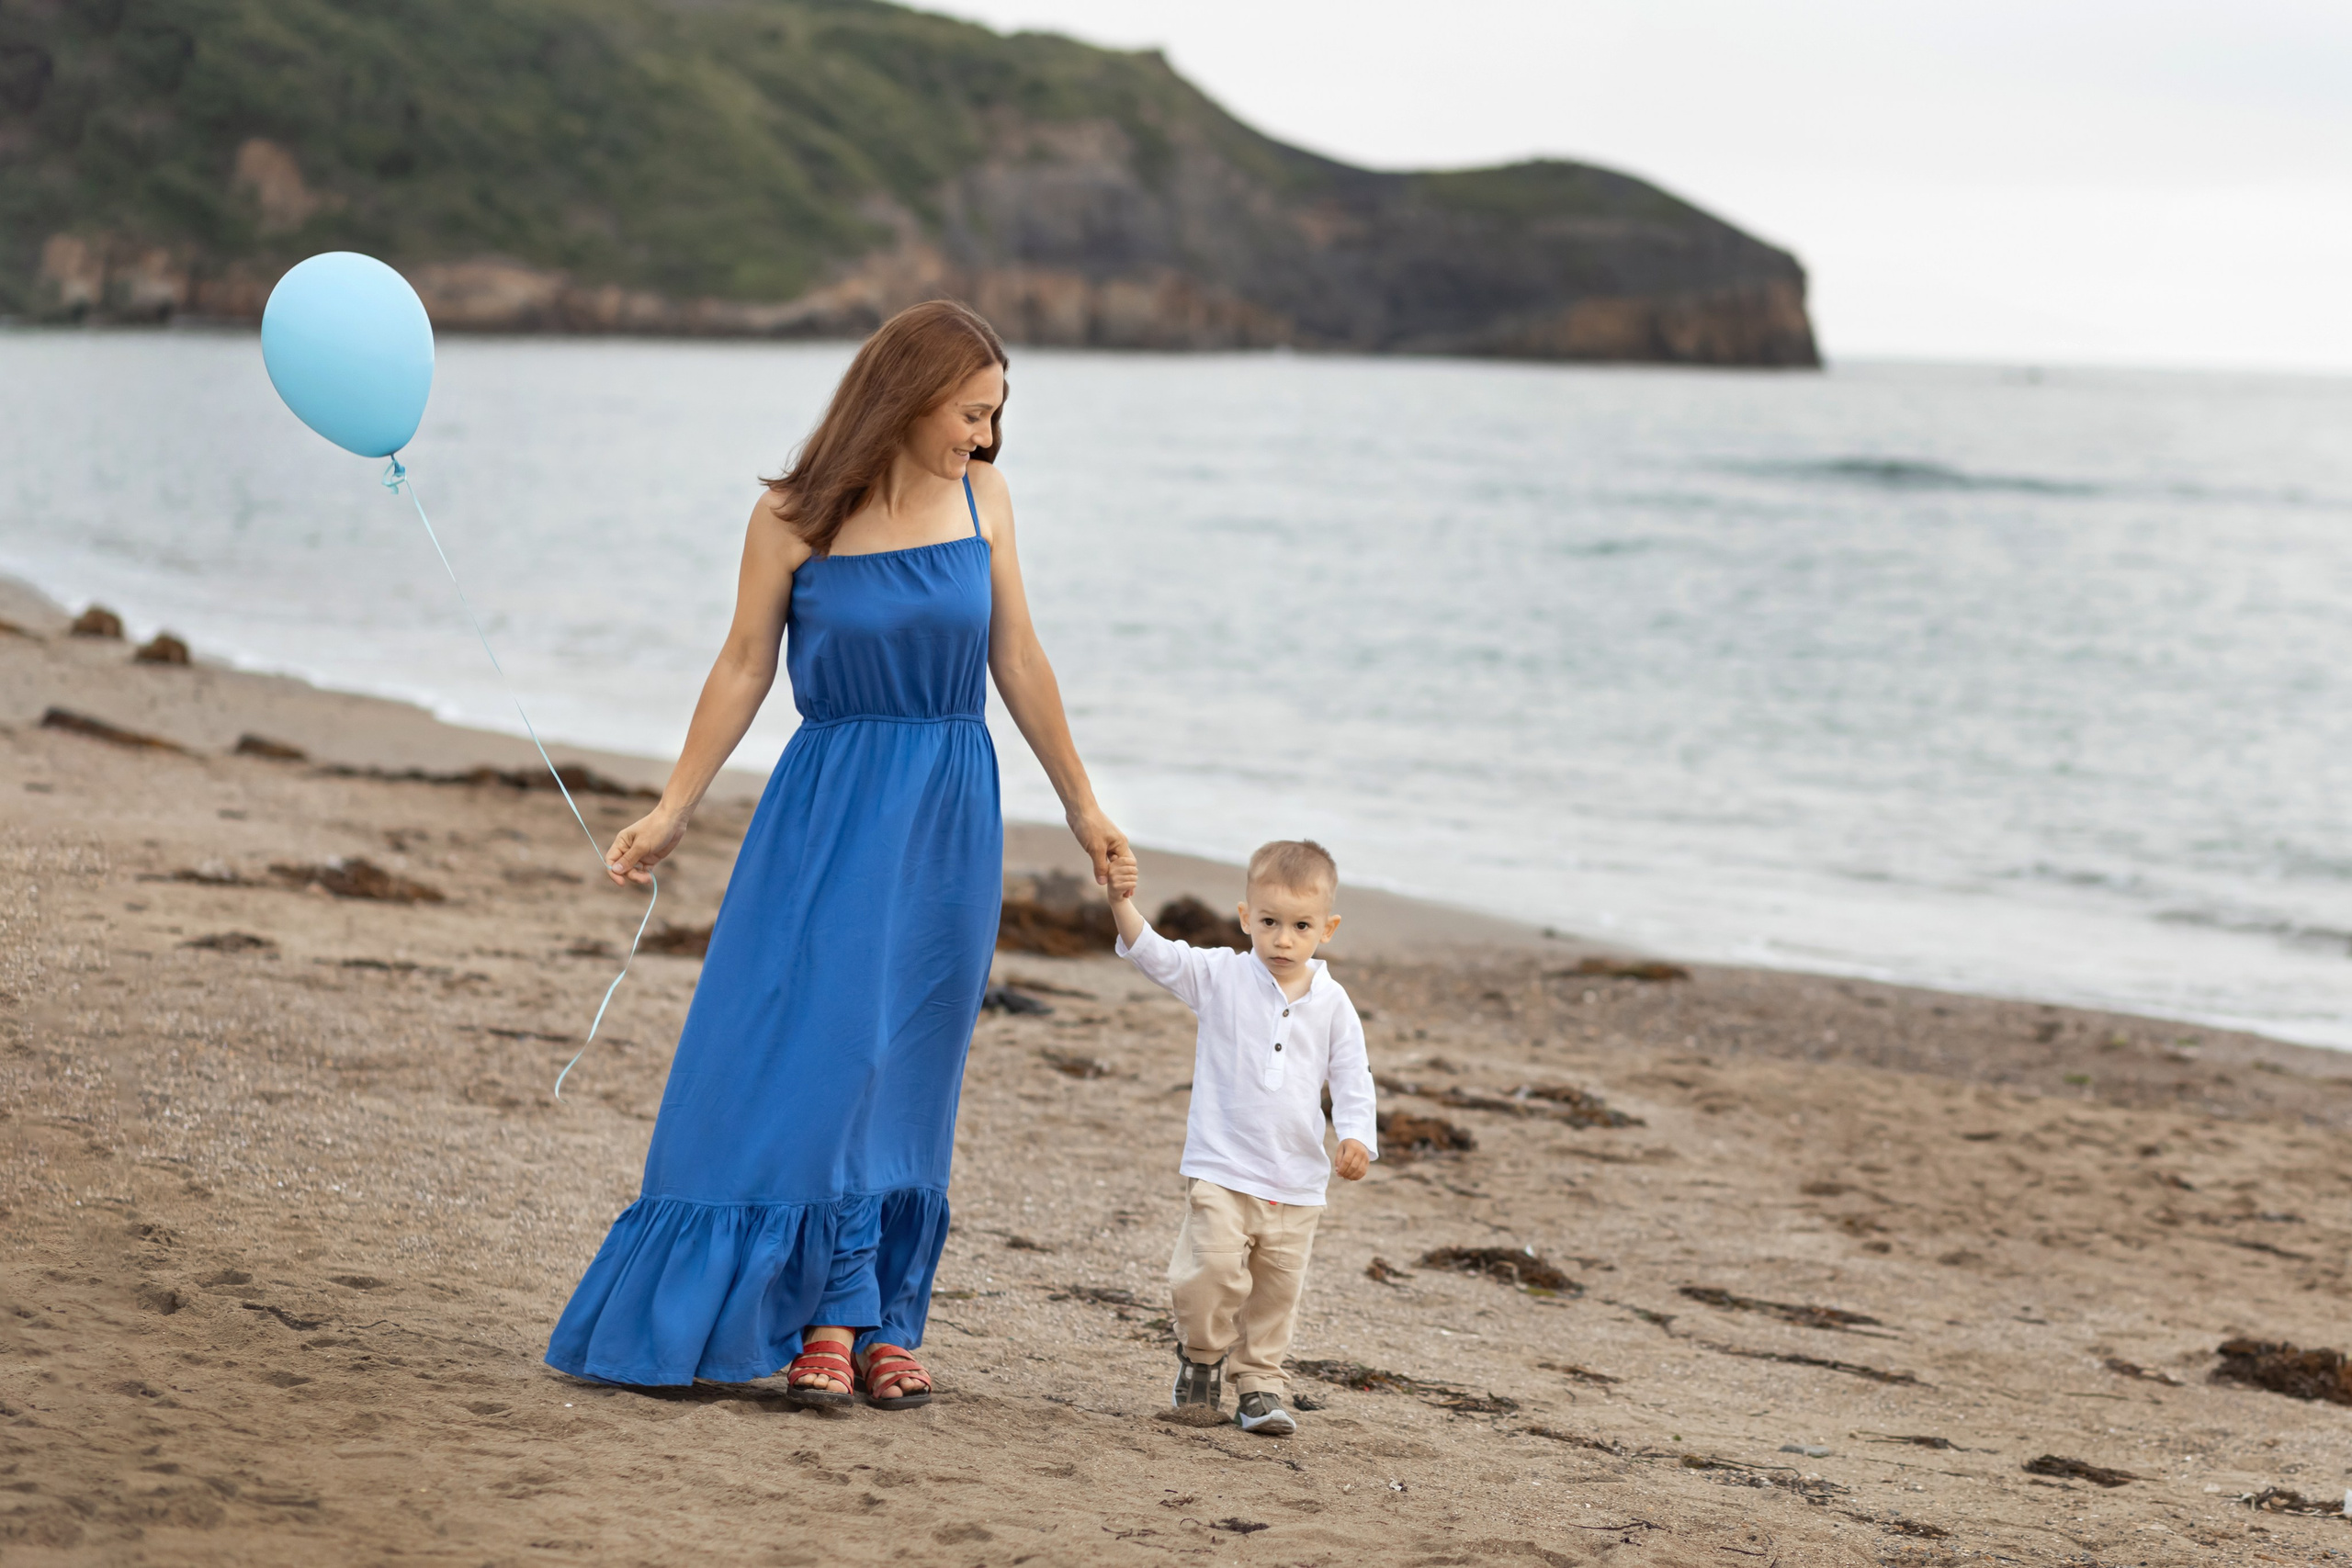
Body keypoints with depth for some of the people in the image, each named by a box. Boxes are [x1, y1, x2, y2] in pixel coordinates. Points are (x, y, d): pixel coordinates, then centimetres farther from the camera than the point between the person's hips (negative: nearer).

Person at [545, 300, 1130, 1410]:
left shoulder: (981, 500, 2)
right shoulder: (794, 520, -6)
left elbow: (1018, 663, 10)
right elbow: (744, 669, 0)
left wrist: (1081, 805, 15)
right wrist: (671, 811, 0)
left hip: (948, 816, 3)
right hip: (830, 807, -2)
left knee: (905, 1079, 4)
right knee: (809, 1053, -10)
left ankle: (886, 1323, 9)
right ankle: (830, 1314, -3)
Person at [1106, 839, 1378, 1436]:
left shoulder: (1332, 1004, 3)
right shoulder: (1220, 976, -1)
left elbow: (1352, 1078, 7)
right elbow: (1154, 953, -12)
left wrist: (1357, 1138, -9)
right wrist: (1122, 901, -29)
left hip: (1297, 1181, 3)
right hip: (1221, 1168, -2)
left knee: (1277, 1292, 7)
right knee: (1212, 1268, -17)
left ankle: (1259, 1383, 22)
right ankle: (1201, 1355, 9)